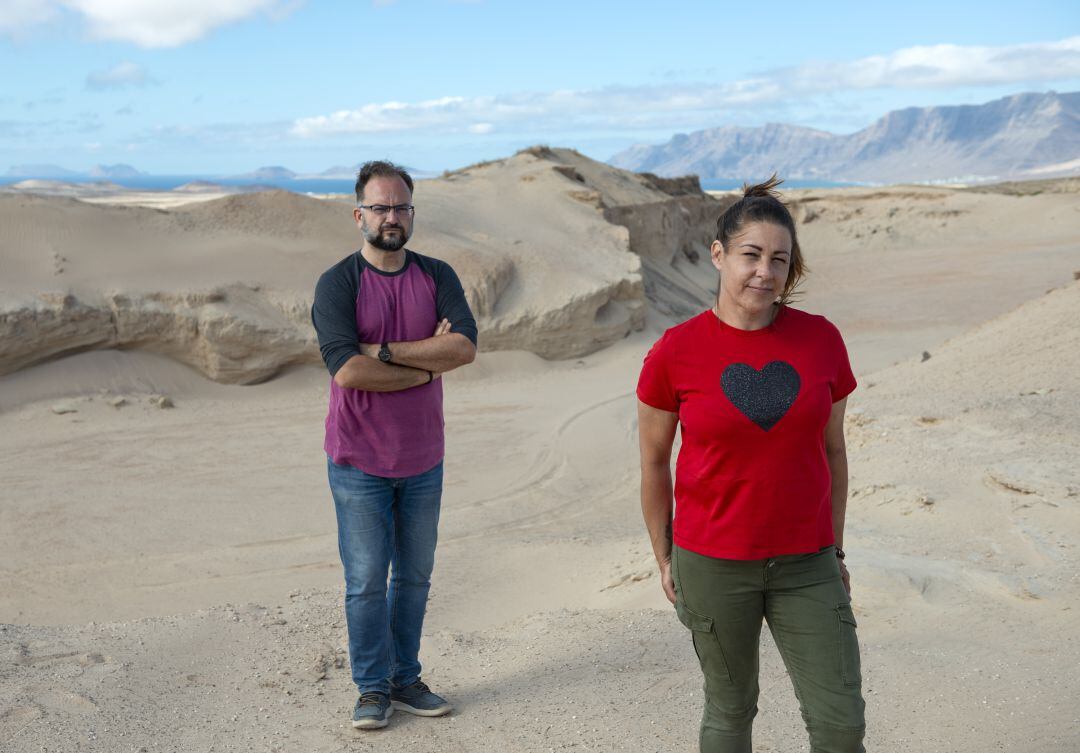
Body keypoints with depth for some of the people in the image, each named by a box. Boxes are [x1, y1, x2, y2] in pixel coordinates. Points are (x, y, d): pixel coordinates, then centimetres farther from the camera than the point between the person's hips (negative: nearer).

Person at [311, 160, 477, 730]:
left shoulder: (436, 277, 2)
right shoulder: (337, 284, -9)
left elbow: (465, 346, -15)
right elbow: (347, 369, -22)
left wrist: (387, 350, -20)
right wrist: (428, 364, -15)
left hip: (423, 460, 4)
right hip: (359, 462, -4)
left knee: (414, 576, 13)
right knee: (366, 581, 3)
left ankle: (406, 680, 27)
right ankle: (373, 688, 18)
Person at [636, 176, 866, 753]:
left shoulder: (820, 340, -3)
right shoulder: (675, 352, -9)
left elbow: (832, 450, 7)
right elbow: (652, 462, 1)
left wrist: (835, 551, 11)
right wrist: (665, 559, 5)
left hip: (806, 565, 2)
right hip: (714, 567, -2)